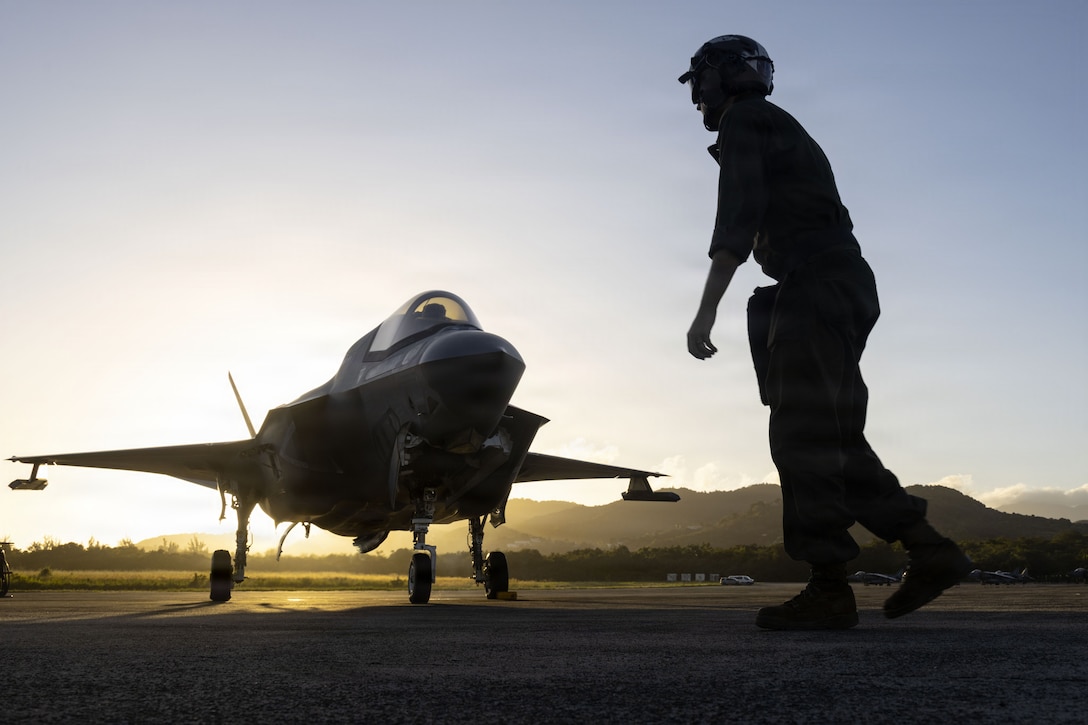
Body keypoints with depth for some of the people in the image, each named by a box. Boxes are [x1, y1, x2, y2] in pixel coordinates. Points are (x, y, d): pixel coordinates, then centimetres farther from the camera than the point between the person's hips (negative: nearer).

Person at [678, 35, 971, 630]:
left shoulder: (743, 123, 0)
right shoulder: (783, 132, 29)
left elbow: (736, 222, -15)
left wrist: (706, 311, -20)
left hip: (815, 286, -10)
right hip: (838, 286, 10)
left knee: (803, 439, -11)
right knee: (834, 441, 10)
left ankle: (829, 590, -10)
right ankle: (929, 550, 8)